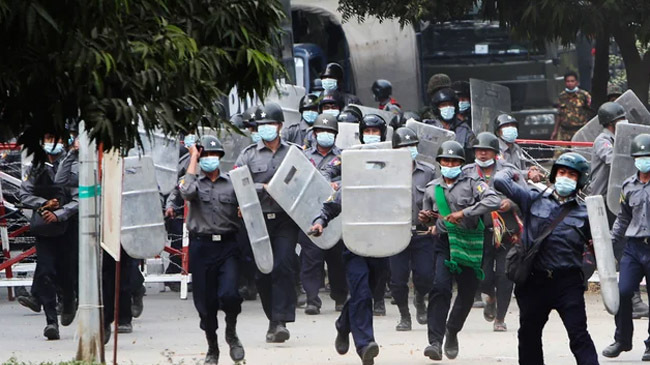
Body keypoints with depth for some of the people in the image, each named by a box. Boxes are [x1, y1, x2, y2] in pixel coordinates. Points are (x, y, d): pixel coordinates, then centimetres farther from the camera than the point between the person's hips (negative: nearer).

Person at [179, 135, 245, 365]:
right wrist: (193, 159, -10)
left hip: (227, 245, 0)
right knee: (205, 301, 3)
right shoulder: (194, 181, 6)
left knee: (229, 294, -17)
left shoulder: (232, 183, 10)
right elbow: (187, 192, -18)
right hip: (201, 246, 0)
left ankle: (231, 333, 12)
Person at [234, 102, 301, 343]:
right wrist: (264, 188, -14)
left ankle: (281, 321, -15)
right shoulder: (249, 155, 8)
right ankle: (273, 318, 17)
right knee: (262, 271, 3)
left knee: (283, 266, -13)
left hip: (286, 218, -1)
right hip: (259, 218, 1)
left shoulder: (294, 152, 10)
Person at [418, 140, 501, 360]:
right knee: (440, 289, -17)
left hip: (470, 245, -1)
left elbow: (494, 201, -17)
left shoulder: (472, 184, 1)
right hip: (444, 243, 1)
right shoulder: (432, 189, 13)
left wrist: (464, 213, -22)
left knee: (468, 292, 7)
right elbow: (429, 220, 26)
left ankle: (452, 332, 34)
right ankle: (435, 342, -23)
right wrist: (425, 219, 1)